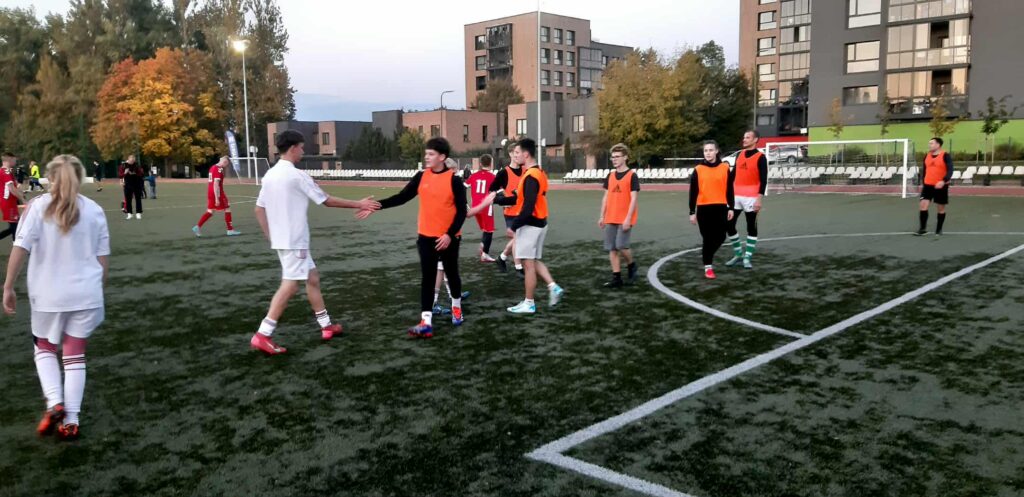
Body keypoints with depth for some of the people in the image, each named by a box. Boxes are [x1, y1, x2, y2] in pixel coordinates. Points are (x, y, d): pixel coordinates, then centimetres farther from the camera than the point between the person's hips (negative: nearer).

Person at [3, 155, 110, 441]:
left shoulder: (37, 206, -4)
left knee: (44, 348, 20)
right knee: (75, 355, 10)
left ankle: (54, 403, 3)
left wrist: (8, 287, -2)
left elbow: (20, 248, -10)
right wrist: (98, 292, 15)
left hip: (48, 293, -1)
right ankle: (71, 420, 10)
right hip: (85, 293, 1)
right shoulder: (94, 211, 1)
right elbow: (102, 259, 3)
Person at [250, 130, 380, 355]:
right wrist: (359, 204, 0)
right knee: (290, 286, -7)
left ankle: (326, 325, 24)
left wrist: (271, 236, 18)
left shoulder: (270, 175, 9)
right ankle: (262, 336, -9)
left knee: (313, 277, 16)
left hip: (283, 239, 9)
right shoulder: (296, 176, -15)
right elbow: (327, 201, -9)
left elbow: (259, 209, 13)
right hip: (294, 241, -9)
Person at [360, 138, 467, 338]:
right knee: (427, 278, 0)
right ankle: (426, 322, -1)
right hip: (426, 237, 3)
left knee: (451, 273, 14)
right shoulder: (421, 177, 2)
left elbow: (462, 210, -9)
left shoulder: (454, 179, -10)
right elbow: (401, 197, 3)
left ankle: (456, 306, 40)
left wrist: (450, 234, -17)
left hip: (448, 238, -3)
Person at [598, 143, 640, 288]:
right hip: (611, 219, 6)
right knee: (612, 248, 3)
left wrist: (628, 218, -17)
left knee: (621, 245, -13)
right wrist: (602, 216, 9)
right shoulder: (610, 176, 11)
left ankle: (632, 265, 15)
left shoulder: (632, 176, -6)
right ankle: (616, 278, 9)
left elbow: (633, 199, -11)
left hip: (625, 219, -6)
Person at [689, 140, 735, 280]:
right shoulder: (698, 169, -1)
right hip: (703, 209, -2)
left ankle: (707, 254, 32)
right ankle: (708, 267, 13)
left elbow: (729, 189, 8)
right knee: (708, 238, 2)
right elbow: (693, 192, 0)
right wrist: (692, 212, -2)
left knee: (720, 237, 4)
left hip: (720, 208, 2)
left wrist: (731, 207, 5)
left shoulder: (725, 168, 3)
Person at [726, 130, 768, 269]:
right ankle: (738, 253, 19)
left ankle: (747, 258, 7)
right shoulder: (739, 155, 12)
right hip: (736, 196, 6)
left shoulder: (760, 157, -6)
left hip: (751, 198, -6)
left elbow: (763, 180, -11)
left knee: (751, 227, 2)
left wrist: (759, 198, -18)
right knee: (729, 225, 4)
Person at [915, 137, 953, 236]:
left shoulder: (945, 156, -10)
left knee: (941, 209, 7)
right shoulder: (927, 156, 7)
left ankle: (939, 230, 19)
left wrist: (943, 181, -33)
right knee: (923, 205, -7)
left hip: (941, 186, -4)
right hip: (928, 185, 4)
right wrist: (922, 183, 19)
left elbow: (950, 170, -18)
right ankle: (922, 228, 1)